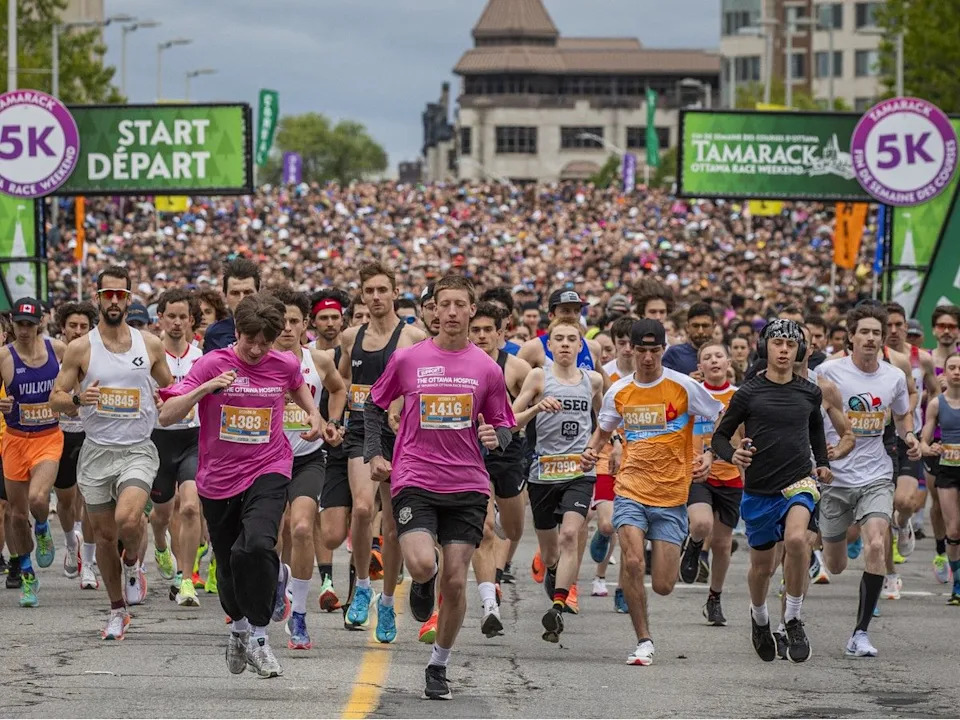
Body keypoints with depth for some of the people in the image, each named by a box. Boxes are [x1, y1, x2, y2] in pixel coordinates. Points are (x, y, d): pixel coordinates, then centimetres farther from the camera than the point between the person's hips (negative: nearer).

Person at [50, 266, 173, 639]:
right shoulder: (80, 348, 0)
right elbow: (56, 398, 1)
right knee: (104, 535, 7)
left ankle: (133, 564, 8)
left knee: (127, 518, -26)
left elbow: (170, 388, 19)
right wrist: (78, 399, -19)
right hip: (96, 451, 1)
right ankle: (117, 611, 24)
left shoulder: (150, 344, 3)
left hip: (138, 450, -1)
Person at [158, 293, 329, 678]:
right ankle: (239, 625, 45)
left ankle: (257, 635, -11)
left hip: (268, 472, -1)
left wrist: (314, 416, 9)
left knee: (256, 547, -28)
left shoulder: (285, 365, -2)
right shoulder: (213, 364, -9)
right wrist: (206, 388, -26)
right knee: (228, 564, 14)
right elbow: (166, 415, -13)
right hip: (218, 479, 1)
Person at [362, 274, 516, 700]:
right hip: (414, 481, -1)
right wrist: (374, 454, 5)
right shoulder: (407, 360, 1)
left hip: (467, 487, 1)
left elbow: (504, 426, 12)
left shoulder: (487, 369, 4)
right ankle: (423, 583, 18)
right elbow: (374, 404, 15)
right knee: (422, 565, -22)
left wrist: (496, 437, -10)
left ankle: (439, 666, 18)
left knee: (455, 582, -1)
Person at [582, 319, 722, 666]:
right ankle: (643, 641, -8)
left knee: (663, 586, -2)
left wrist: (709, 456, -10)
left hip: (672, 495, -1)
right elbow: (603, 431, 22)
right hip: (631, 490, 1)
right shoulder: (618, 392, 4)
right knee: (632, 563, -22)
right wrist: (591, 451, 0)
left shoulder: (684, 387, -5)